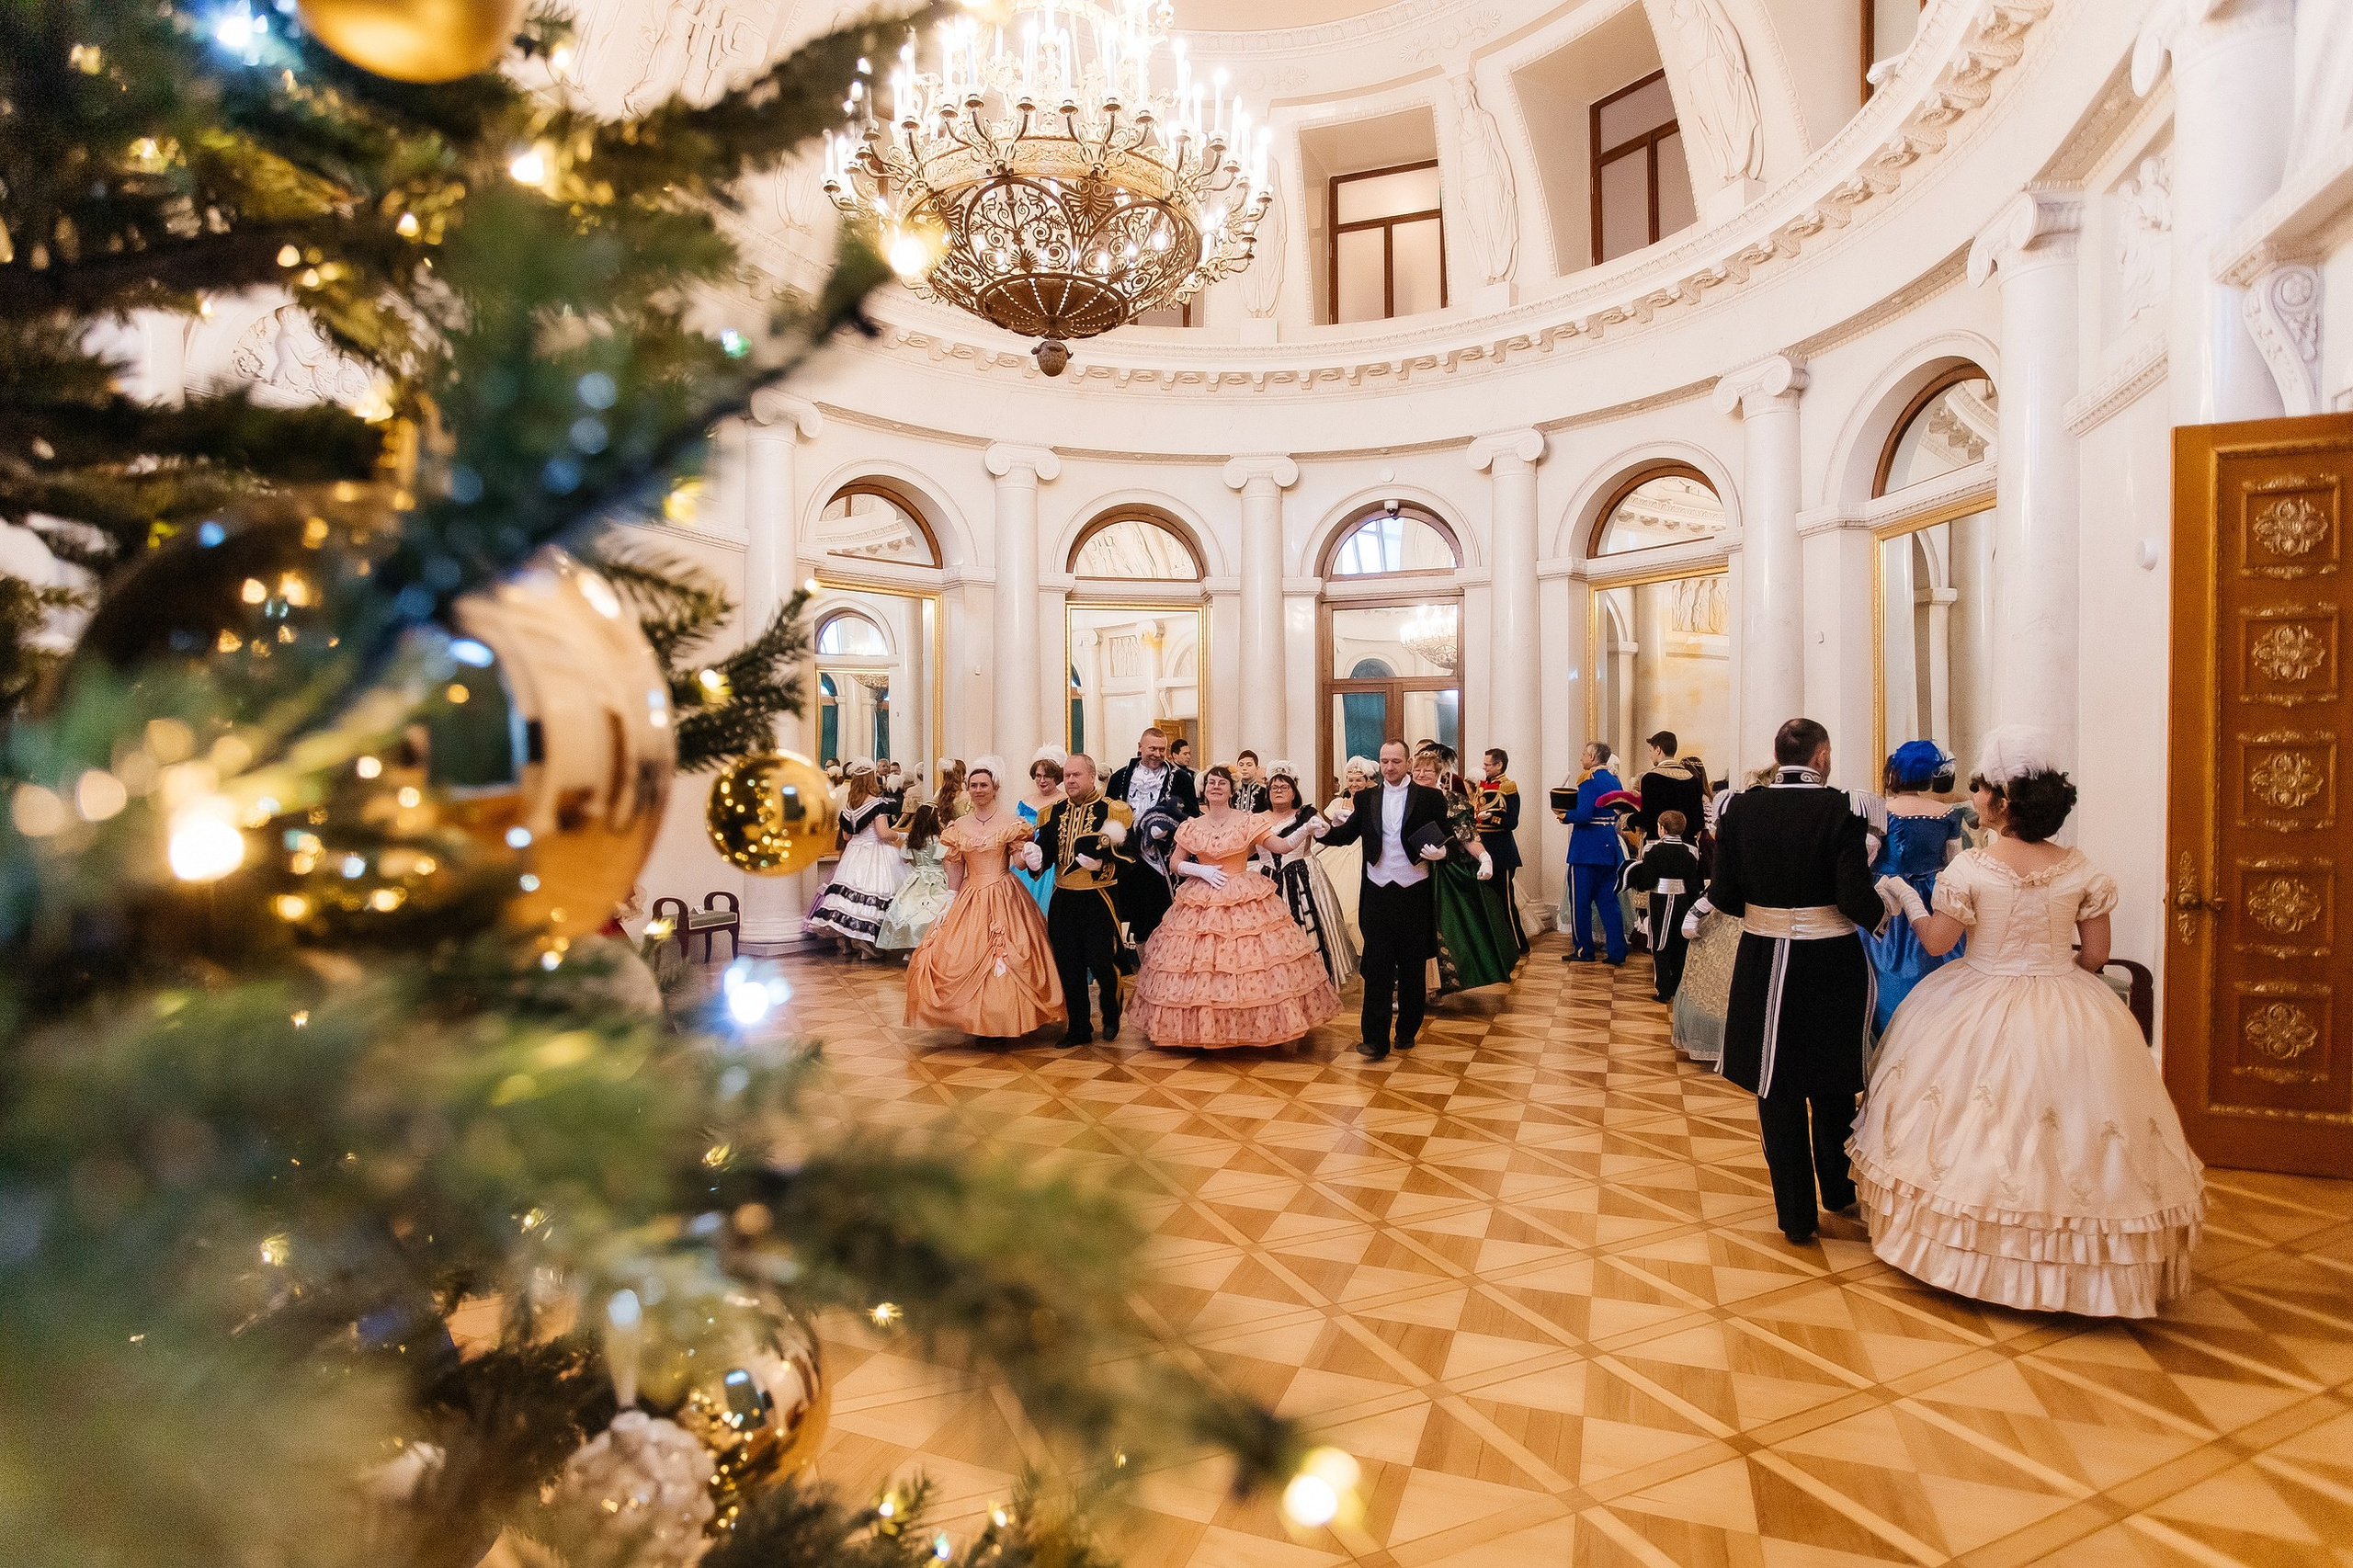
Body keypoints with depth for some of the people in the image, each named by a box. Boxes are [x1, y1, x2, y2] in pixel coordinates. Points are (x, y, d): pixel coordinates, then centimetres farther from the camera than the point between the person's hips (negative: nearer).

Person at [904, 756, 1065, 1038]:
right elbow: (955, 868, 9)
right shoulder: (959, 826, 8)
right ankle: (976, 1019, 12)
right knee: (960, 955, 0)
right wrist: (949, 903, 5)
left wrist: (1030, 857, -26)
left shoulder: (1010, 822, -3)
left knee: (1003, 957, -5)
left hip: (1003, 897, -4)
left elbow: (1020, 861, -4)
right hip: (970, 898, 4)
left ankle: (1004, 1020, 7)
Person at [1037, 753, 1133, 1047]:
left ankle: (1111, 1017, 23)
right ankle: (1079, 1028, 22)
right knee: (1068, 967, 7)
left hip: (1099, 900, -4)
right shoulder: (1052, 812, 10)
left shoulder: (1114, 811, -4)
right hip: (1063, 899, 5)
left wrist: (1104, 860, -25)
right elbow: (1045, 852, 7)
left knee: (1101, 962, -6)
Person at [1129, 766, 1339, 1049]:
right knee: (1199, 963, 1)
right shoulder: (1192, 827, 6)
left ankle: (1256, 1024, 9)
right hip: (1202, 903, 2)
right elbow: (1174, 864, 8)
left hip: (1245, 900, -2)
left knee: (1251, 958, -6)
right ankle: (1205, 1027, 15)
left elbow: (1282, 845, -9)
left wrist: (1306, 829, -25)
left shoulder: (1249, 821, -2)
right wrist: (1201, 871, -9)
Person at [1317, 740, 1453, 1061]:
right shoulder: (1365, 799, 8)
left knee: (1413, 966, 10)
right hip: (1377, 893, 1)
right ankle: (1375, 1038, 1)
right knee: (1377, 966, -1)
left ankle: (1407, 1031, 25)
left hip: (1414, 892, 0)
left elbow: (1445, 840, 4)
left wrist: (1440, 852, -16)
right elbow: (1345, 836, 5)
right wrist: (1335, 823, -14)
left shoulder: (1429, 798, 2)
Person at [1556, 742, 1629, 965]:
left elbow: (1583, 815, -23)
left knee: (1580, 900, 2)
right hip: (1610, 846, 8)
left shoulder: (1589, 781, -14)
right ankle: (1616, 952, 9)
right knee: (1608, 899, 10)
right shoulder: (1615, 781, 11)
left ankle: (1583, 950, 7)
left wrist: (1564, 815, -5)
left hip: (1588, 848, -8)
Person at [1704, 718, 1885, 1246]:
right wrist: (1882, 912, 5)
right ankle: (1838, 1191, 42)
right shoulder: (1839, 809, -13)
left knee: (1778, 1093, 12)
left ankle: (1796, 1217, 22)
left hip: (1763, 965, 1)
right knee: (1833, 1087, 21)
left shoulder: (1742, 810, -6)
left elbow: (1723, 896, -4)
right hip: (1831, 965, -1)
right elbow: (1857, 900, -17)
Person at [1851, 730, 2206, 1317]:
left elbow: (1936, 941, -7)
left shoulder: (1971, 867, -15)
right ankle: (2076, 1260, 25)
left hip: (1980, 1018, -2)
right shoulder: (2081, 870, -6)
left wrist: (1904, 894, 9)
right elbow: (2095, 955, 1)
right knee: (2068, 1127, 15)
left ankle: (1970, 1249, 24)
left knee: (1980, 1132, 13)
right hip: (2068, 1020, 2)